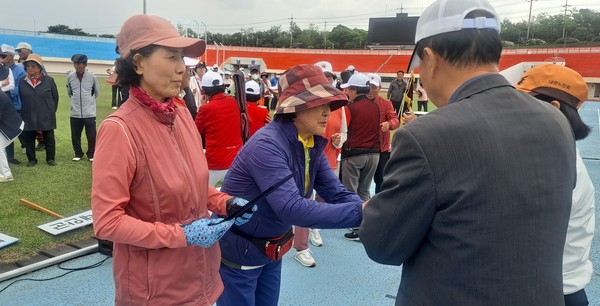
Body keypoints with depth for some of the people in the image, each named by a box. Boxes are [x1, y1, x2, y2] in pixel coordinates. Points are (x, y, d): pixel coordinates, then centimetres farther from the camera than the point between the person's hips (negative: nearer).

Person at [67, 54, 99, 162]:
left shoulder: (92, 77, -6)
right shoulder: (70, 77, -1)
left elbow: (96, 92, 9)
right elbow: (69, 92, 16)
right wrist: (76, 100, 14)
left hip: (89, 112, -2)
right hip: (75, 113, 2)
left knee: (91, 135, 3)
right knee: (75, 135, 10)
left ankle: (91, 154, 19)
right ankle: (78, 154, 26)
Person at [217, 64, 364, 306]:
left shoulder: (313, 145, -4)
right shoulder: (267, 145, -29)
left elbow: (337, 193, -8)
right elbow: (292, 209, -39)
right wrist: (361, 212, -41)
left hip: (270, 251, 7)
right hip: (237, 253, -7)